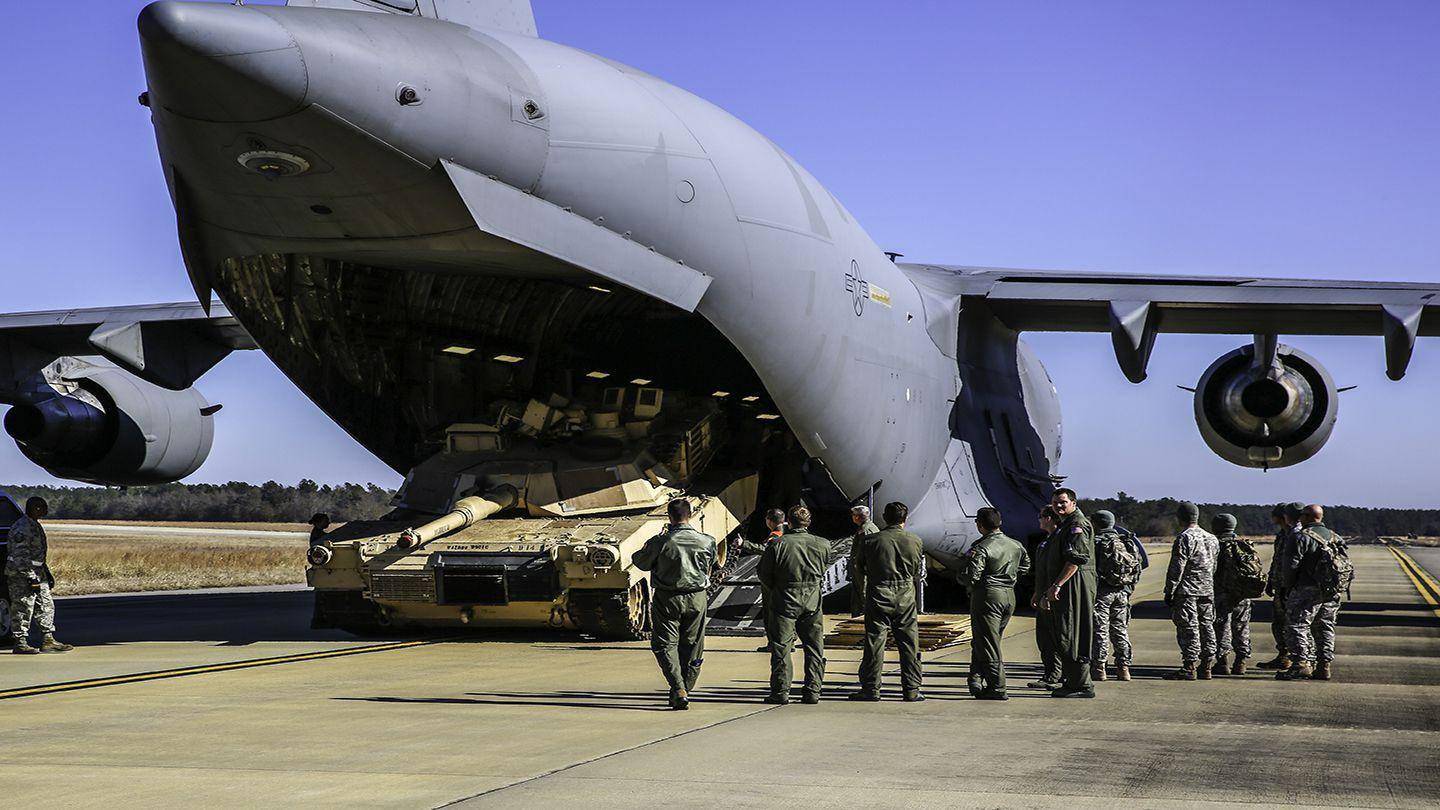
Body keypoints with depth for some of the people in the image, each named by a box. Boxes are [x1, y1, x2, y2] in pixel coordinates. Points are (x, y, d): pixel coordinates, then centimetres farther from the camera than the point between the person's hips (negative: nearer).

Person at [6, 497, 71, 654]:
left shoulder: (35, 526, 15)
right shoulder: (22, 528, -18)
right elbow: (20, 556, -22)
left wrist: (46, 572, 24)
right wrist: (30, 577, -23)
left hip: (36, 572, 10)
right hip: (21, 574, -10)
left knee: (46, 605, 9)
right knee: (23, 608, -6)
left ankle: (48, 641, 12)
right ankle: (20, 643, 0)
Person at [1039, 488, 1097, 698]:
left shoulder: (1078, 525, -11)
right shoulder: (1064, 525, 23)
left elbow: (1076, 559, -22)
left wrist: (1057, 585, -24)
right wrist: (1049, 591, 26)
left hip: (1076, 585, -11)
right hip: (1065, 588, 11)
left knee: (1071, 636, -11)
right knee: (1063, 636, 13)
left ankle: (1082, 685, -9)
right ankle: (1071, 681, 18)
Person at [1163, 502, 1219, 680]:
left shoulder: (1184, 538, -12)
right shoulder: (1212, 539, 14)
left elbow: (1176, 569, -15)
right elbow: (1215, 567, 18)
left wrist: (1169, 592, -11)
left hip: (1187, 591, -8)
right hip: (1208, 591, 8)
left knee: (1188, 628, -6)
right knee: (1206, 626, 10)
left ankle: (1189, 668, -8)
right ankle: (1206, 667, 13)